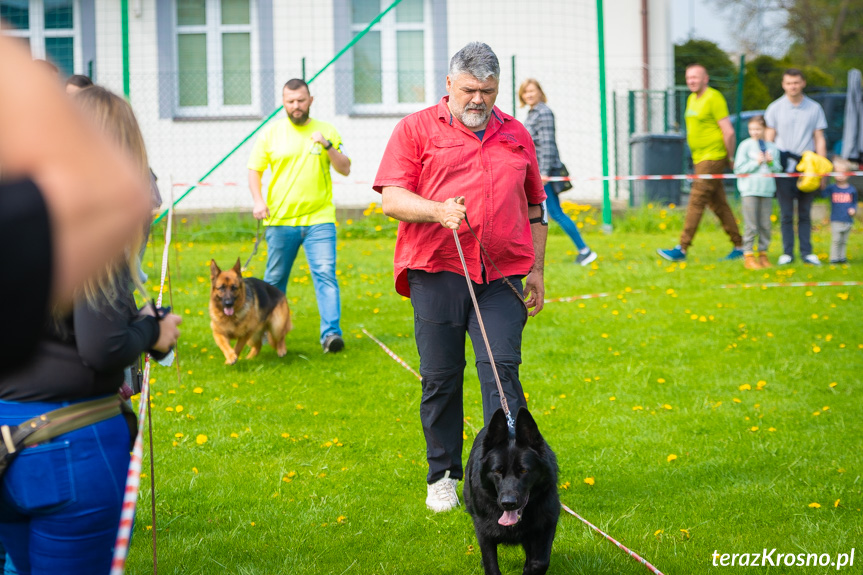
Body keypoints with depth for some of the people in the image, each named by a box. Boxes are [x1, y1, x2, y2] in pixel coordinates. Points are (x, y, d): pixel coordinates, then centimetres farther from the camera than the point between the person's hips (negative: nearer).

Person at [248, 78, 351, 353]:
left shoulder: (326, 131, 7)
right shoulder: (270, 133, 6)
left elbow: (345, 169, 4)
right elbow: (254, 170, 10)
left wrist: (328, 146, -13)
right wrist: (258, 200, -6)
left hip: (319, 219, -1)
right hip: (280, 220, 1)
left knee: (326, 274, -13)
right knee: (275, 278, 9)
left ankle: (331, 333, -15)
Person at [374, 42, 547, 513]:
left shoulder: (516, 135, 17)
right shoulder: (416, 129, 6)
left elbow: (535, 206, 23)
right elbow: (391, 197, -3)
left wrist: (537, 269, 17)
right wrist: (439, 211, -20)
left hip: (502, 275, 2)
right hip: (436, 269, -2)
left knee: (502, 369, -8)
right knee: (440, 377, 3)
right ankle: (443, 475, 16)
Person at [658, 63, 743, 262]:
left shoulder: (714, 98, -12)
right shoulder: (692, 99, 15)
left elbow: (728, 131, -15)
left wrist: (730, 158, -10)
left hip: (713, 158, -9)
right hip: (700, 158, 9)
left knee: (696, 201, -11)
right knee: (718, 204, 10)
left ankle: (682, 249, -12)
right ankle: (738, 246, 15)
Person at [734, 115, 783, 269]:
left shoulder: (772, 147, 10)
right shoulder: (745, 145, 0)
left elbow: (778, 169, 13)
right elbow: (739, 168, -6)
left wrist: (771, 163, -7)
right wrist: (756, 163, -13)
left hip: (767, 191, 4)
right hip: (749, 190, -4)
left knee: (765, 225, 5)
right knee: (751, 226, -4)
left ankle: (763, 254, 14)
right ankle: (748, 255, 0)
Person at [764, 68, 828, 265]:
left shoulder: (814, 108, 8)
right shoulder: (775, 108, 5)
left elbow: (819, 139, 8)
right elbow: (769, 138, 7)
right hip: (784, 166, -1)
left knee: (805, 212, 5)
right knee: (786, 213, -1)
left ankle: (806, 252, 10)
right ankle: (787, 252, 5)